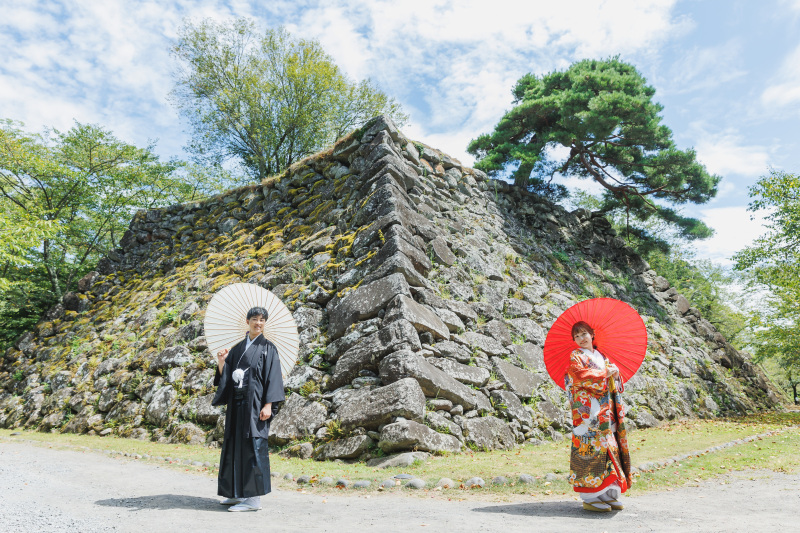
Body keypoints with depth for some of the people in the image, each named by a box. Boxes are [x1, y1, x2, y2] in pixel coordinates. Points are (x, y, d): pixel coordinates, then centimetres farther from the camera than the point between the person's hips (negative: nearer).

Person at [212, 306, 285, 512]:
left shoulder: (268, 348, -2)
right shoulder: (238, 348, 14)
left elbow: (273, 377, -9)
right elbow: (226, 376, 12)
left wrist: (268, 404, -17)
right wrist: (221, 362, -7)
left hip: (254, 404, -6)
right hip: (236, 404, 6)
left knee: (253, 446, -6)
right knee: (234, 446, 11)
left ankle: (254, 498, 1)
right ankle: (239, 493, 24)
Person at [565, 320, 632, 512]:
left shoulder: (601, 356, 20)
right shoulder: (575, 356, 1)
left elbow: (614, 383, 18)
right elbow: (582, 376, -15)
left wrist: (614, 371, -3)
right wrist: (605, 373, -10)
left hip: (606, 410, 7)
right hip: (587, 409, -7)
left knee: (610, 446, 5)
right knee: (591, 448, -9)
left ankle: (609, 494, 14)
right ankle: (590, 498, -3)